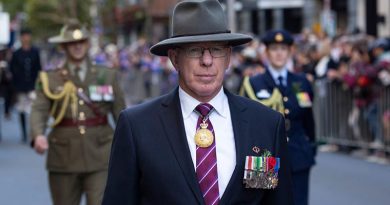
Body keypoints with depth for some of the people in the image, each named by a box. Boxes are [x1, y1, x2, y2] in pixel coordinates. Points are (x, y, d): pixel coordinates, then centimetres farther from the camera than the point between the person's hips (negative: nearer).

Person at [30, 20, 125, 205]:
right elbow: (39, 111, -9)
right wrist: (38, 136, -30)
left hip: (100, 157, 0)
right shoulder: (50, 79, 5)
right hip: (64, 160, 0)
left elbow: (121, 114, 10)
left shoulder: (107, 76, 10)